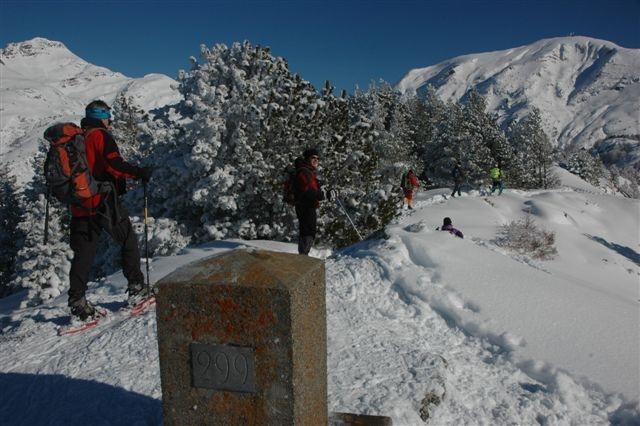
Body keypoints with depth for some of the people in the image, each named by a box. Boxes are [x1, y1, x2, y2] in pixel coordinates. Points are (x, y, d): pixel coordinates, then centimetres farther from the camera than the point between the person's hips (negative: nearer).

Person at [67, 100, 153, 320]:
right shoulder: (101, 136, -5)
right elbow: (114, 164, -20)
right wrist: (140, 173, -13)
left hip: (80, 205, 7)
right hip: (104, 202, -6)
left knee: (83, 253, 8)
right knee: (129, 242, 8)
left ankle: (76, 300, 5)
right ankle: (136, 288, 10)